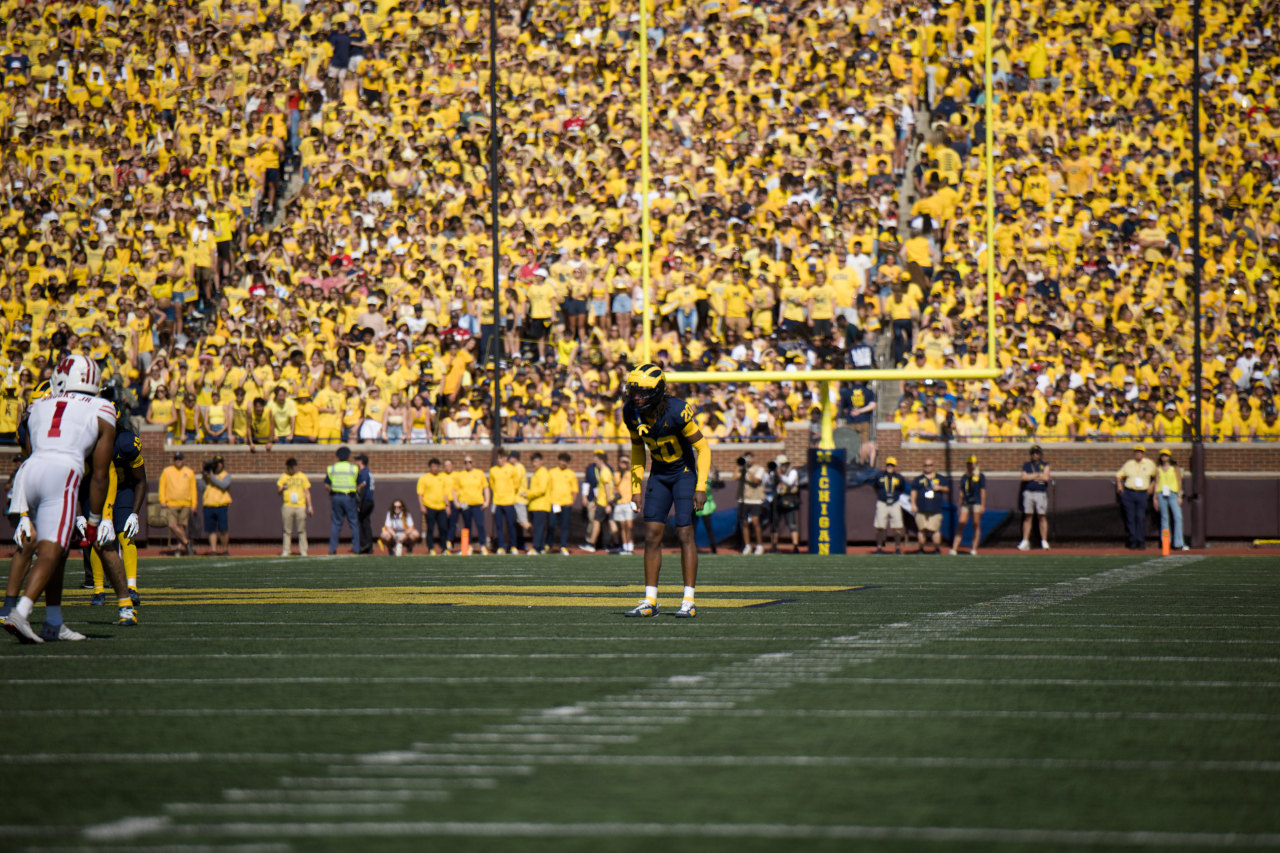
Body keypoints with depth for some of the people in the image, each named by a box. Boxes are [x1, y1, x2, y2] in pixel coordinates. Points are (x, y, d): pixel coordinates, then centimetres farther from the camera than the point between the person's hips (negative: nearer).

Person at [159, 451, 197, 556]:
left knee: (181, 526, -1)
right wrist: (162, 500, -5)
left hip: (185, 504, 1)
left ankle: (181, 547, 8)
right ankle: (186, 541, 0)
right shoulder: (166, 471, 8)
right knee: (172, 525, -14)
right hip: (171, 504, -1)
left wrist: (193, 504, 5)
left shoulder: (189, 473, 10)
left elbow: (193, 489, 11)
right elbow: (162, 486, 7)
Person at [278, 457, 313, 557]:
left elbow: (307, 492, 10)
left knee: (301, 530, -1)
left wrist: (310, 506, 4)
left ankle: (303, 550, 3)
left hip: (300, 506, 0)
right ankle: (286, 550, 3)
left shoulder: (302, 477, 9)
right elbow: (278, 491, 5)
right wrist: (282, 488, -19)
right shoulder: (283, 477, 9)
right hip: (287, 506, 0)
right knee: (287, 530, 0)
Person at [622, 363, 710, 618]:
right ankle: (650, 601, 2)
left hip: (685, 471, -5)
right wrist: (637, 485, 6)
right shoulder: (631, 413, -9)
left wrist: (701, 487, -21)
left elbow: (703, 449, -17)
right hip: (659, 474, 5)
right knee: (652, 535, -1)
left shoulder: (677, 412, -26)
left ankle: (689, 601, -6)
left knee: (685, 534, -10)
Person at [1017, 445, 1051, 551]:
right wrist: (1038, 475, -4)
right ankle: (1025, 541, 1)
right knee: (1027, 517, 0)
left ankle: (1044, 541, -1)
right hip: (1028, 493, 2)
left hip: (1041, 493, -2)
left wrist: (1031, 476, -2)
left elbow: (1045, 478, -7)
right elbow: (1024, 477, -2)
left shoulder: (1045, 465, 8)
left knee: (1042, 517, -4)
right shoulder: (1026, 465, 13)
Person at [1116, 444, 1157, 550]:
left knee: (1141, 517, -10)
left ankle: (1141, 541, -6)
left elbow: (1156, 476, 19)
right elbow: (1119, 475, 19)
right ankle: (1132, 540, 5)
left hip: (1143, 493, -2)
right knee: (1130, 517, -2)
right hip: (1128, 493, 2)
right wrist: (1119, 484, 2)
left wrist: (1152, 486, 3)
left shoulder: (1150, 464, 11)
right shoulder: (1128, 464, 13)